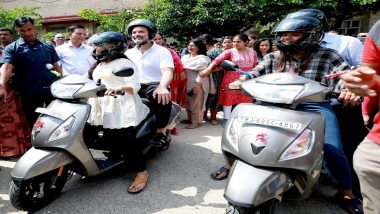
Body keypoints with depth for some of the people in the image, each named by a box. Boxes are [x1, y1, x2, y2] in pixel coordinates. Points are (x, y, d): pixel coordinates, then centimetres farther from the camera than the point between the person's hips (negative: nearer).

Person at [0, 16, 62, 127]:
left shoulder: (48, 46, 12)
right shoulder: (12, 48, 3)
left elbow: (56, 66, 16)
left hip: (52, 89, 2)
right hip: (30, 93, -1)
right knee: (35, 124, 8)